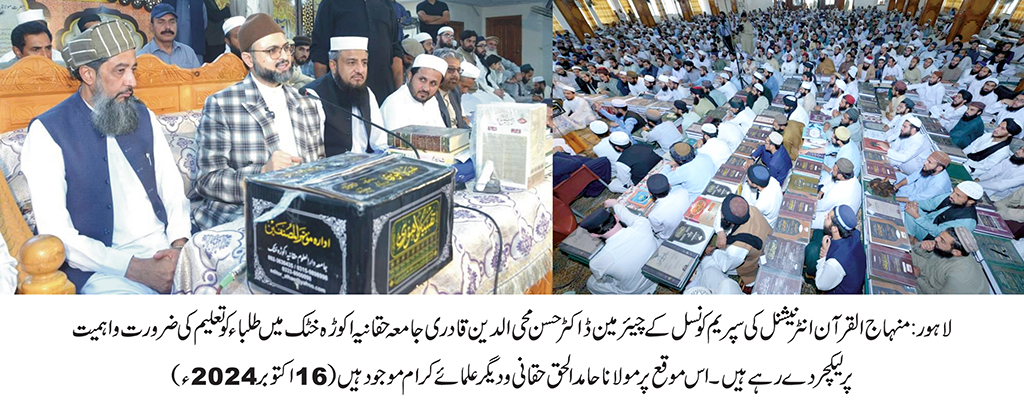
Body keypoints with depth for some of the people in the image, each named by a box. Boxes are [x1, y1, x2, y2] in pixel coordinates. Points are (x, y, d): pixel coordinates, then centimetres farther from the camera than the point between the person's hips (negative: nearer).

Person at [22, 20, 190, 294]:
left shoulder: (143, 117, 12)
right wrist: (133, 268, -17)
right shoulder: (47, 132, -2)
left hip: (166, 251, 4)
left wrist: (179, 244, -8)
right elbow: (55, 231, -8)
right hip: (102, 267, -4)